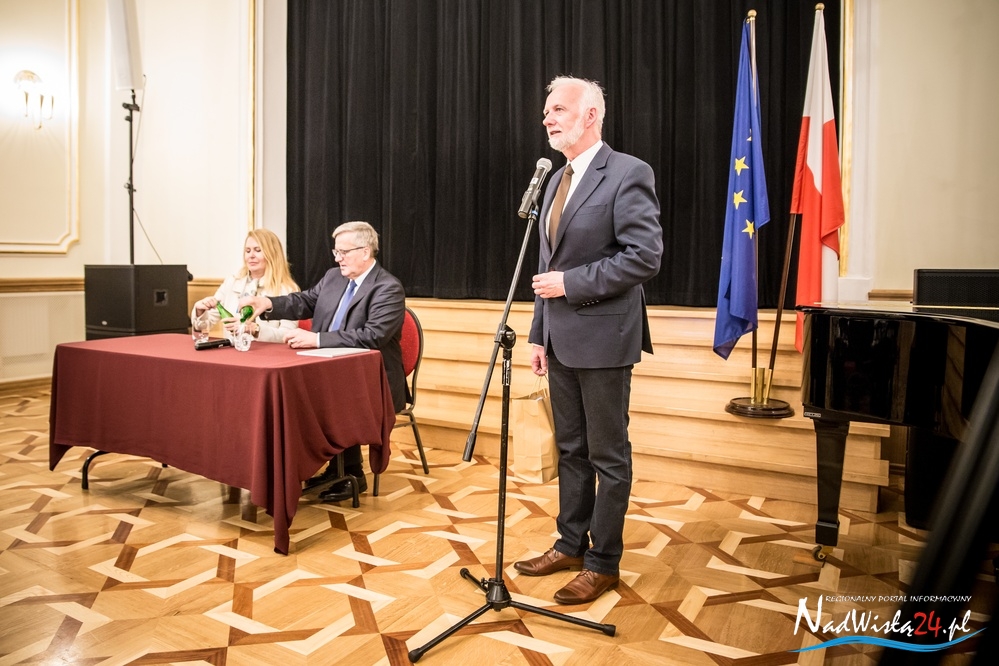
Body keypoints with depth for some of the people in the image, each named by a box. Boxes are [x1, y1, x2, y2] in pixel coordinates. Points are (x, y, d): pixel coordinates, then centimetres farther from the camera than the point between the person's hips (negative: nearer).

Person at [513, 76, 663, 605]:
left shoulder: (627, 173, -10)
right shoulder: (557, 178, 16)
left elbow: (645, 255, -18)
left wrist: (572, 283, -17)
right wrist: (539, 334, 13)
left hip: (602, 336, -8)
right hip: (560, 338, 8)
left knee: (608, 455, 5)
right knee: (570, 448, 17)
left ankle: (603, 563, 19)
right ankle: (570, 545, 31)